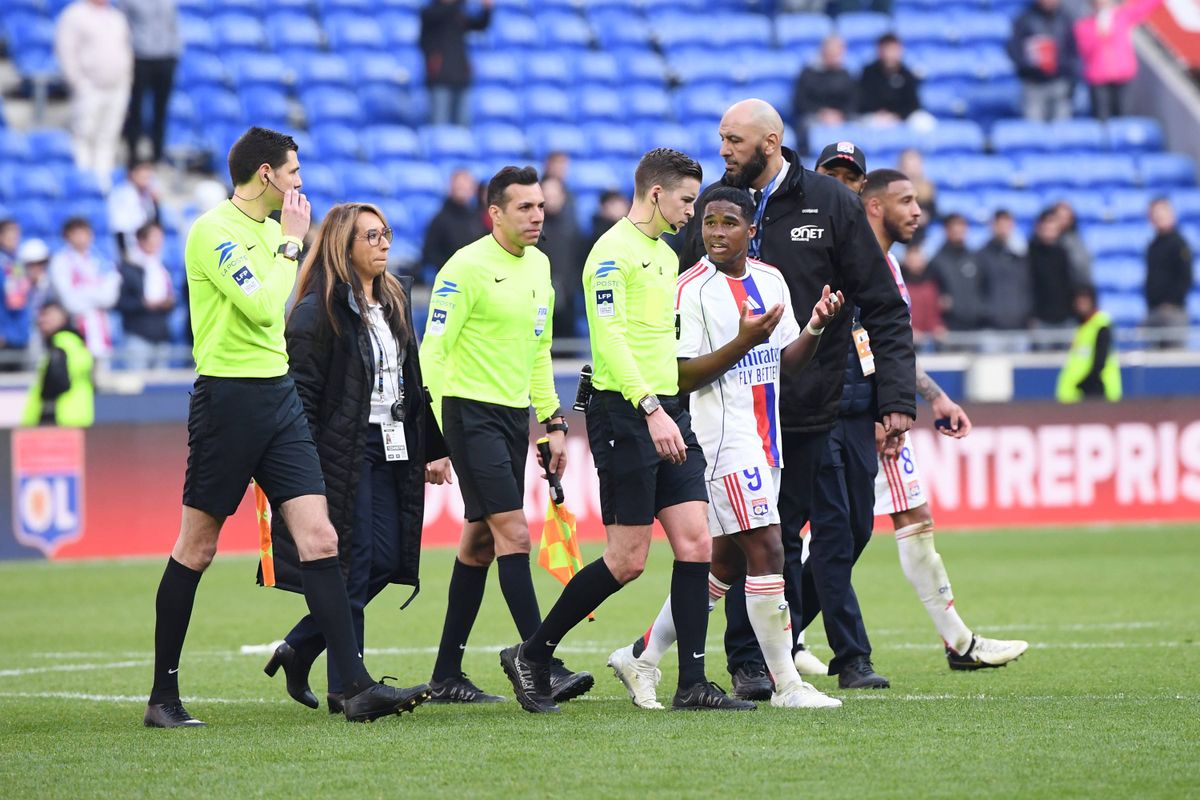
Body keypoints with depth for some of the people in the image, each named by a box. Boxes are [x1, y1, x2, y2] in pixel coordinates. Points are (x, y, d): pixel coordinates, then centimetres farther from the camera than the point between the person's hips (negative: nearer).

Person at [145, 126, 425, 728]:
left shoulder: (270, 228, 15)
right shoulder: (214, 230, -12)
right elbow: (262, 308, -21)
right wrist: (290, 242, -12)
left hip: (278, 395, 8)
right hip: (228, 398, -8)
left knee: (319, 538, -3)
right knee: (197, 547, 1)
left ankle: (357, 688, -7)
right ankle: (163, 697, 10)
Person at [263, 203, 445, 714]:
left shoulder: (395, 302, 16)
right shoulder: (318, 310, -9)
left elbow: (414, 382, 21)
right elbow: (301, 392, -12)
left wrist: (432, 450, 16)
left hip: (393, 452, 8)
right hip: (344, 452, -8)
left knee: (386, 561, 4)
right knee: (354, 567, -7)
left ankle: (298, 649, 19)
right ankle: (346, 686, 0)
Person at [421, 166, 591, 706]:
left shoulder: (538, 265, 12)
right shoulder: (467, 268, -12)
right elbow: (433, 352, -13)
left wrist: (553, 421, 17)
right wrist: (435, 436, -19)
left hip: (515, 413, 8)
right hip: (471, 412, -8)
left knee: (481, 540, 10)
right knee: (514, 533, -15)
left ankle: (446, 676, 16)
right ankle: (542, 668, -18)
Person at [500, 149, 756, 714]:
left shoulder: (666, 256, 19)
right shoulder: (614, 252, -10)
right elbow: (610, 337, -20)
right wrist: (651, 410, -28)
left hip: (667, 412, 9)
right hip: (624, 413, -9)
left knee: (695, 543, -1)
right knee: (628, 559, -7)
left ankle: (692, 684, 1)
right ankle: (531, 656, 5)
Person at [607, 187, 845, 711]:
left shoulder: (770, 279, 11)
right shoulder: (691, 289, -10)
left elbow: (787, 361, 15)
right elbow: (682, 377, -14)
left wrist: (815, 326, -4)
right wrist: (744, 341, -23)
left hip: (764, 439, 8)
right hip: (723, 437, -8)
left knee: (725, 561, 11)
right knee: (767, 551, -12)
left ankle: (642, 658, 22)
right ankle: (786, 684, -7)